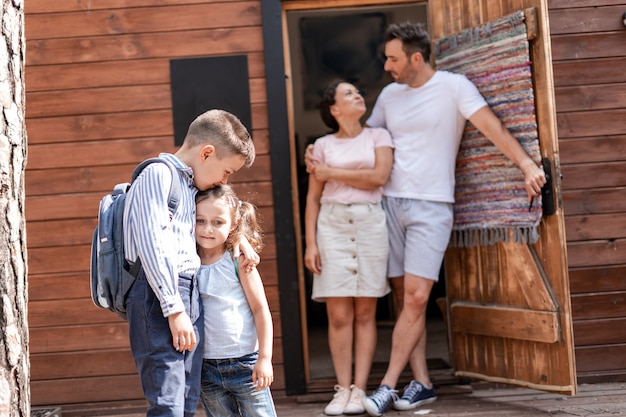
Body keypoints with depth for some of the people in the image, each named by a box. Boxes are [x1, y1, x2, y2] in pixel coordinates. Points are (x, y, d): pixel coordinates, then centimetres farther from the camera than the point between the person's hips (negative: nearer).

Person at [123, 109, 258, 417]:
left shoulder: (190, 186, 22)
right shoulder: (158, 174, -5)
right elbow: (150, 242, -15)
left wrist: (238, 238, 21)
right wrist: (174, 309, -19)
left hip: (189, 298, 9)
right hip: (159, 298, -9)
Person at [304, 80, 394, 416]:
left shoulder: (378, 136, 10)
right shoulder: (323, 145, 11)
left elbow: (379, 176, -7)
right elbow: (313, 198, 9)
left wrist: (331, 173, -2)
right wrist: (310, 243, -1)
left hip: (371, 222, 0)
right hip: (333, 223, 0)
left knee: (365, 313, -1)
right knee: (339, 314, -4)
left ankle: (360, 390, 0)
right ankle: (342, 389, 0)